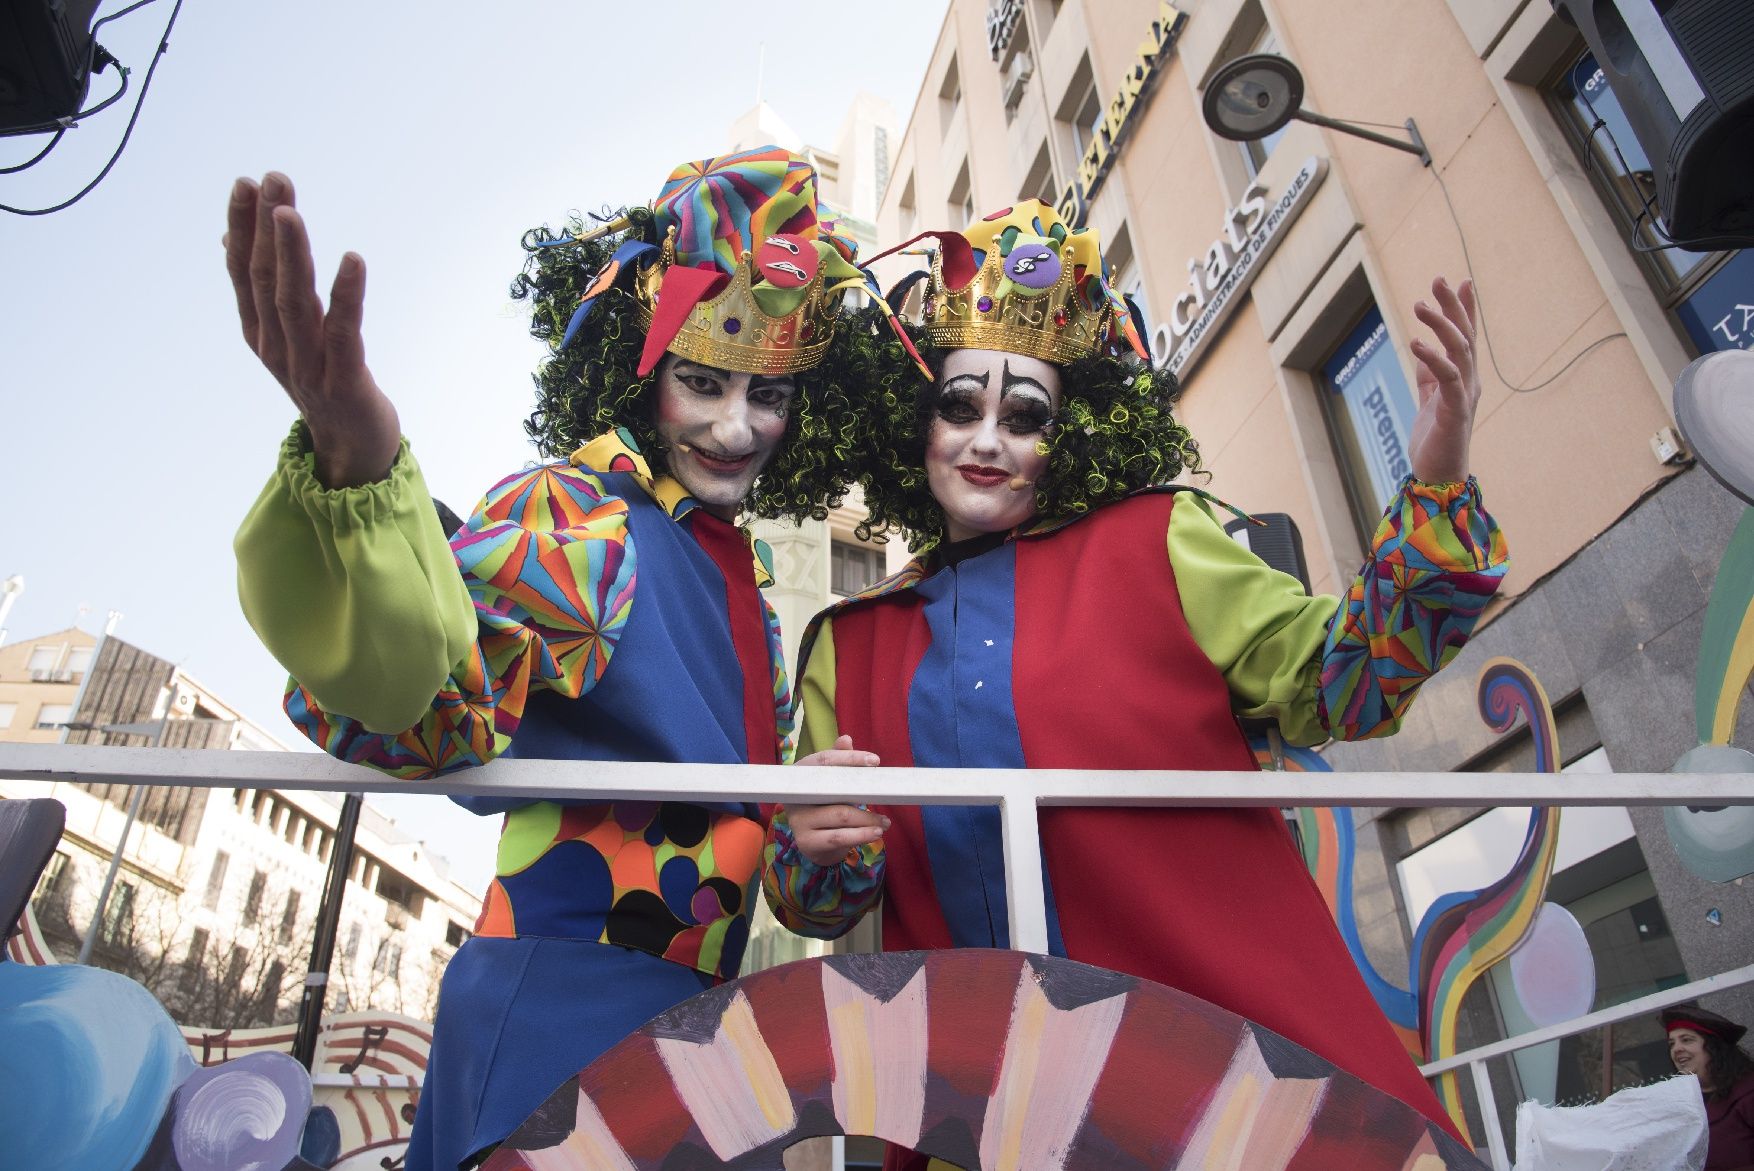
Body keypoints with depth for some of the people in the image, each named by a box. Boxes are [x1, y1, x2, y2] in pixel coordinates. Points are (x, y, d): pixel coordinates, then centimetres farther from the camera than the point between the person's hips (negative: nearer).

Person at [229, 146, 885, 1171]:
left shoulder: (739, 562, 9)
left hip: (694, 1009, 8)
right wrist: (358, 471, -52)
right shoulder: (572, 519, -15)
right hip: (565, 1020, -8)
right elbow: (425, 700, -36)